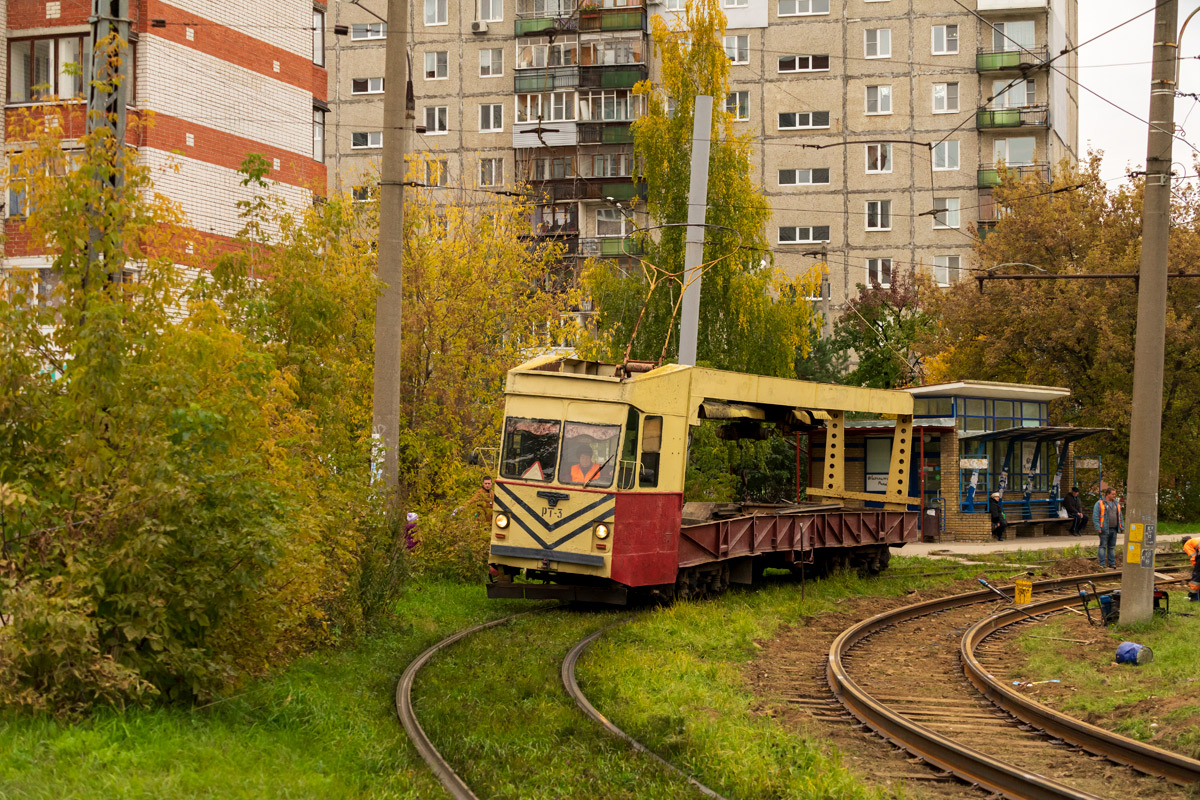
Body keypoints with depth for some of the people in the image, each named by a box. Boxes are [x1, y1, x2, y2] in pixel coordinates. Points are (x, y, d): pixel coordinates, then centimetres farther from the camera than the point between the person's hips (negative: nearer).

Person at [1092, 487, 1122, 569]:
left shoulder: (1116, 504, 15)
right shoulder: (1100, 503, -4)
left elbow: (1119, 516, 21)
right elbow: (1095, 516, -8)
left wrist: (1122, 527, 15)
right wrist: (1098, 528, -15)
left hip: (1114, 529, 6)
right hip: (1104, 530, -6)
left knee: (1112, 547, 8)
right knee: (1103, 546, -4)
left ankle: (1112, 563, 13)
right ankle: (1102, 564, -3)